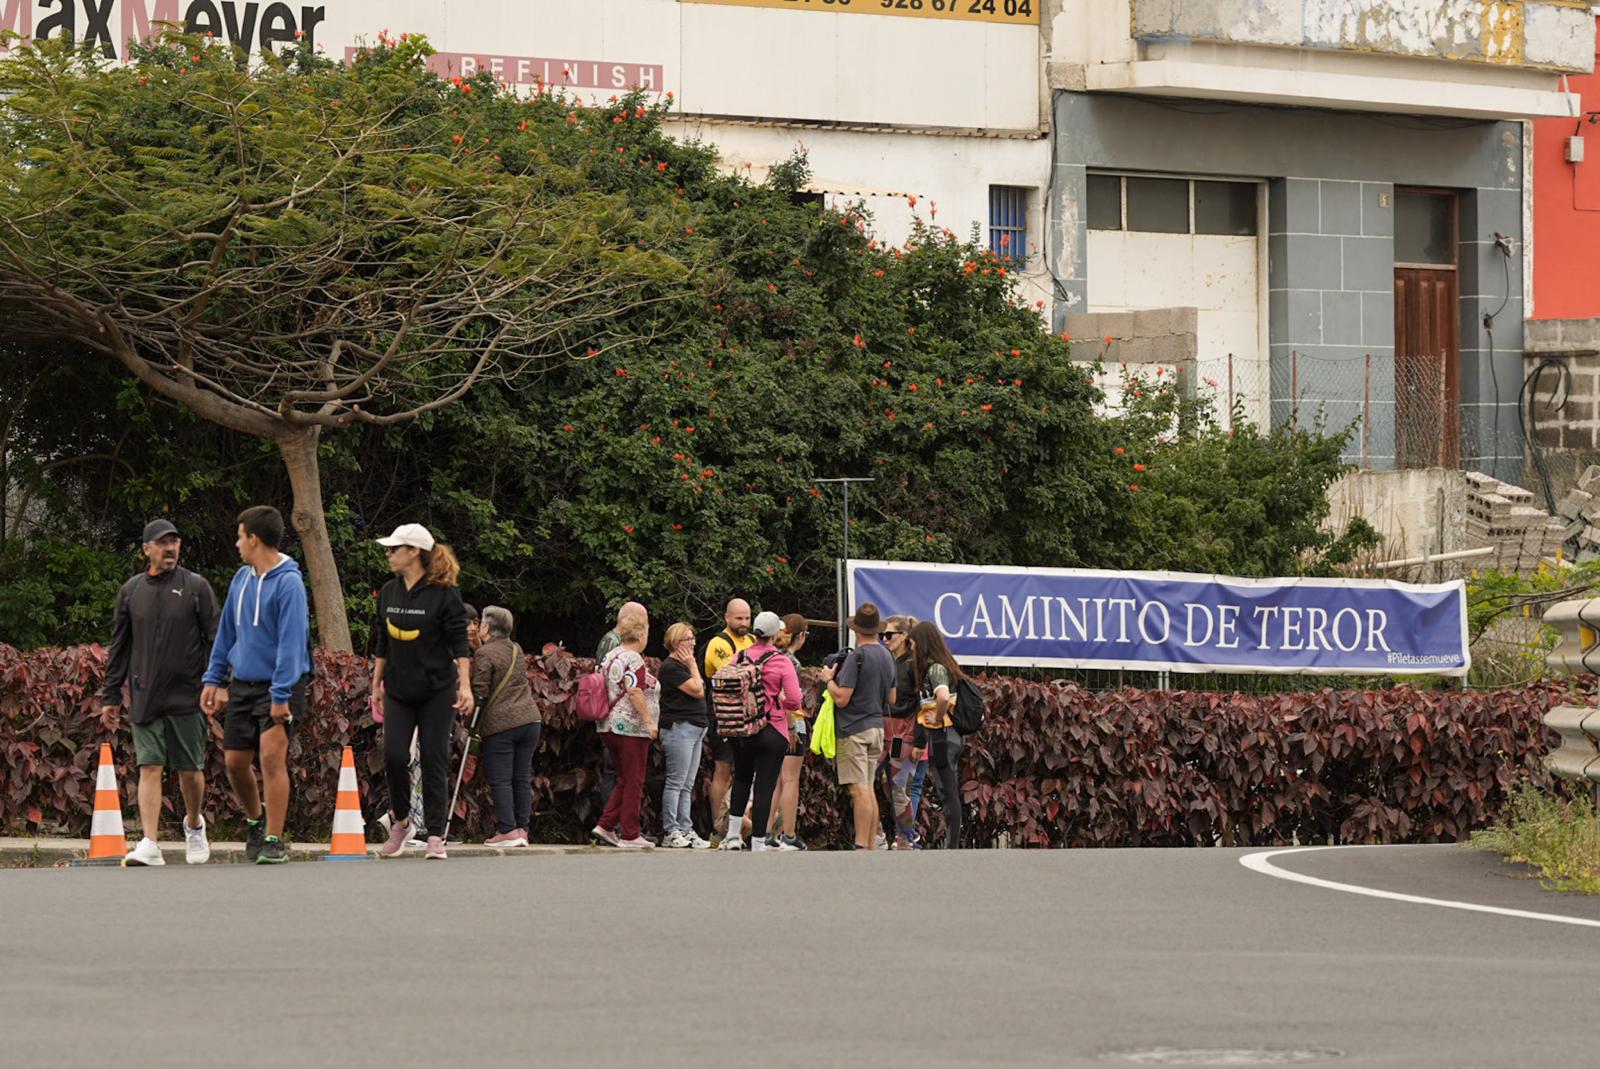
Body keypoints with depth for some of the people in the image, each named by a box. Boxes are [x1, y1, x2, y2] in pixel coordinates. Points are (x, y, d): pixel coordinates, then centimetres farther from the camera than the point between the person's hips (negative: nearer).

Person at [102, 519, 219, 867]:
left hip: (187, 696, -1)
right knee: (149, 767, -7)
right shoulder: (131, 591, 9)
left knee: (190, 770, 6)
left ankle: (194, 825, 32)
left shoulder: (196, 587, 2)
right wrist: (110, 695, 9)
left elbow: (214, 639, 2)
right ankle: (150, 844, -11)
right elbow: (119, 646, 13)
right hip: (145, 698, 1)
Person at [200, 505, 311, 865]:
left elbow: (291, 642, -19)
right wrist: (214, 679, 15)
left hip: (278, 685, -7)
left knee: (272, 755, -16)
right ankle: (255, 823, 32)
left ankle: (274, 841, -11)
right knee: (235, 761, 8)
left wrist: (281, 695, -23)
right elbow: (227, 632, 18)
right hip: (243, 684, 7)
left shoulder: (288, 583, -14)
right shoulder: (242, 579, 9)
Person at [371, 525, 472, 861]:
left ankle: (435, 837, 0)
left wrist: (465, 685, -18)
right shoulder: (388, 593, 8)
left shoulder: (444, 594, -9)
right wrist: (376, 683, 16)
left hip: (437, 692, -4)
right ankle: (401, 821, 13)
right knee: (394, 756, -9)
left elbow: (459, 644, -10)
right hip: (398, 691, 4)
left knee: (434, 761, -3)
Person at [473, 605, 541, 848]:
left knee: (500, 780, -3)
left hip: (499, 723, -7)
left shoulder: (484, 654, -7)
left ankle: (507, 830, -7)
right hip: (530, 719, 7)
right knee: (522, 778, 8)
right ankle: (522, 829, 8)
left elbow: (479, 692, -10)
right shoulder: (517, 650, 16)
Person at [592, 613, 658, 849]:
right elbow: (635, 692, -21)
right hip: (631, 727, -9)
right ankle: (629, 835, -2)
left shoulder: (611, 657, 14)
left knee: (624, 781, 17)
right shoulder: (633, 659, -13)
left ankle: (606, 826, 9)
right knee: (633, 783, -3)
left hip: (611, 726, 9)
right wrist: (649, 720, -19)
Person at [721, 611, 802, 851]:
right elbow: (794, 700, -14)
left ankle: (733, 834, 24)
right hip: (773, 732, -4)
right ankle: (758, 844, 0)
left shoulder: (740, 658, -1)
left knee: (742, 779, 24)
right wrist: (780, 702, 7)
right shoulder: (781, 662, -11)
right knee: (765, 787, 0)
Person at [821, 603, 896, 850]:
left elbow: (841, 699, -17)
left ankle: (861, 846, -13)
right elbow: (891, 699, 17)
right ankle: (872, 845, 11)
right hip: (876, 727, 7)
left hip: (853, 730, -7)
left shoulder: (856, 657, -15)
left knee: (859, 790, -10)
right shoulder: (887, 656, 10)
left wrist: (829, 679, -1)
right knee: (869, 790, 12)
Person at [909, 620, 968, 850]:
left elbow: (943, 697, -33)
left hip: (941, 735, -9)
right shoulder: (944, 665, 14)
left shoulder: (935, 668, -14)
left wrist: (937, 718, -15)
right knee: (951, 794, 10)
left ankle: (951, 846, -3)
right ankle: (953, 844, 12)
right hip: (951, 736, 9)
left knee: (948, 794, -5)